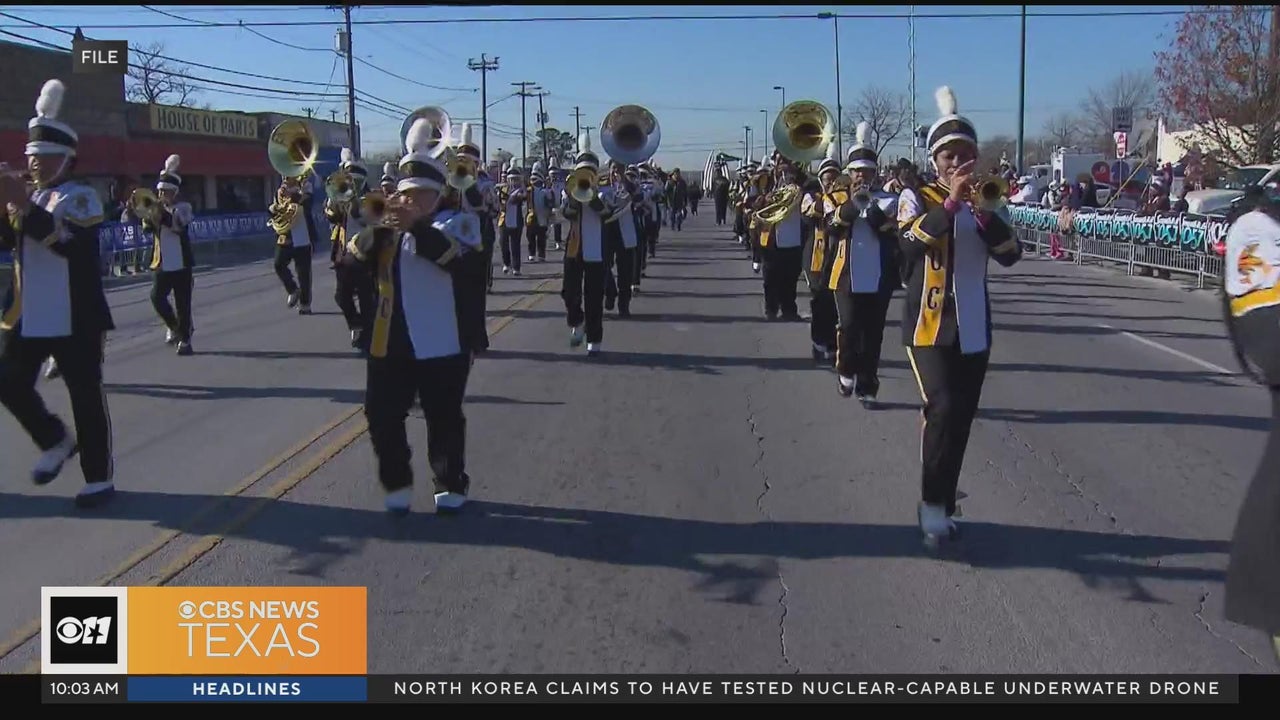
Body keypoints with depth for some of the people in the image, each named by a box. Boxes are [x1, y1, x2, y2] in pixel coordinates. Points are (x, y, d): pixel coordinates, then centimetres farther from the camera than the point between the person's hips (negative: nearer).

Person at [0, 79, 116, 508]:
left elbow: (70, 243, -24)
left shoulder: (80, 196, -8)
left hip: (74, 319, -7)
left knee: (86, 396, -1)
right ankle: (56, 442, 29)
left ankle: (99, 478, 8)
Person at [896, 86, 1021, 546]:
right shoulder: (916, 198, -2)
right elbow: (911, 243, -22)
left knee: (961, 420, 8)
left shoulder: (981, 202, 11)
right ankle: (933, 505, -5)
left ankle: (942, 506, 21)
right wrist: (951, 202, -28)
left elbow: (1011, 255, -1)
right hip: (930, 326, -5)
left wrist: (984, 210, -14)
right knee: (942, 409, -18)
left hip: (974, 329, 5)